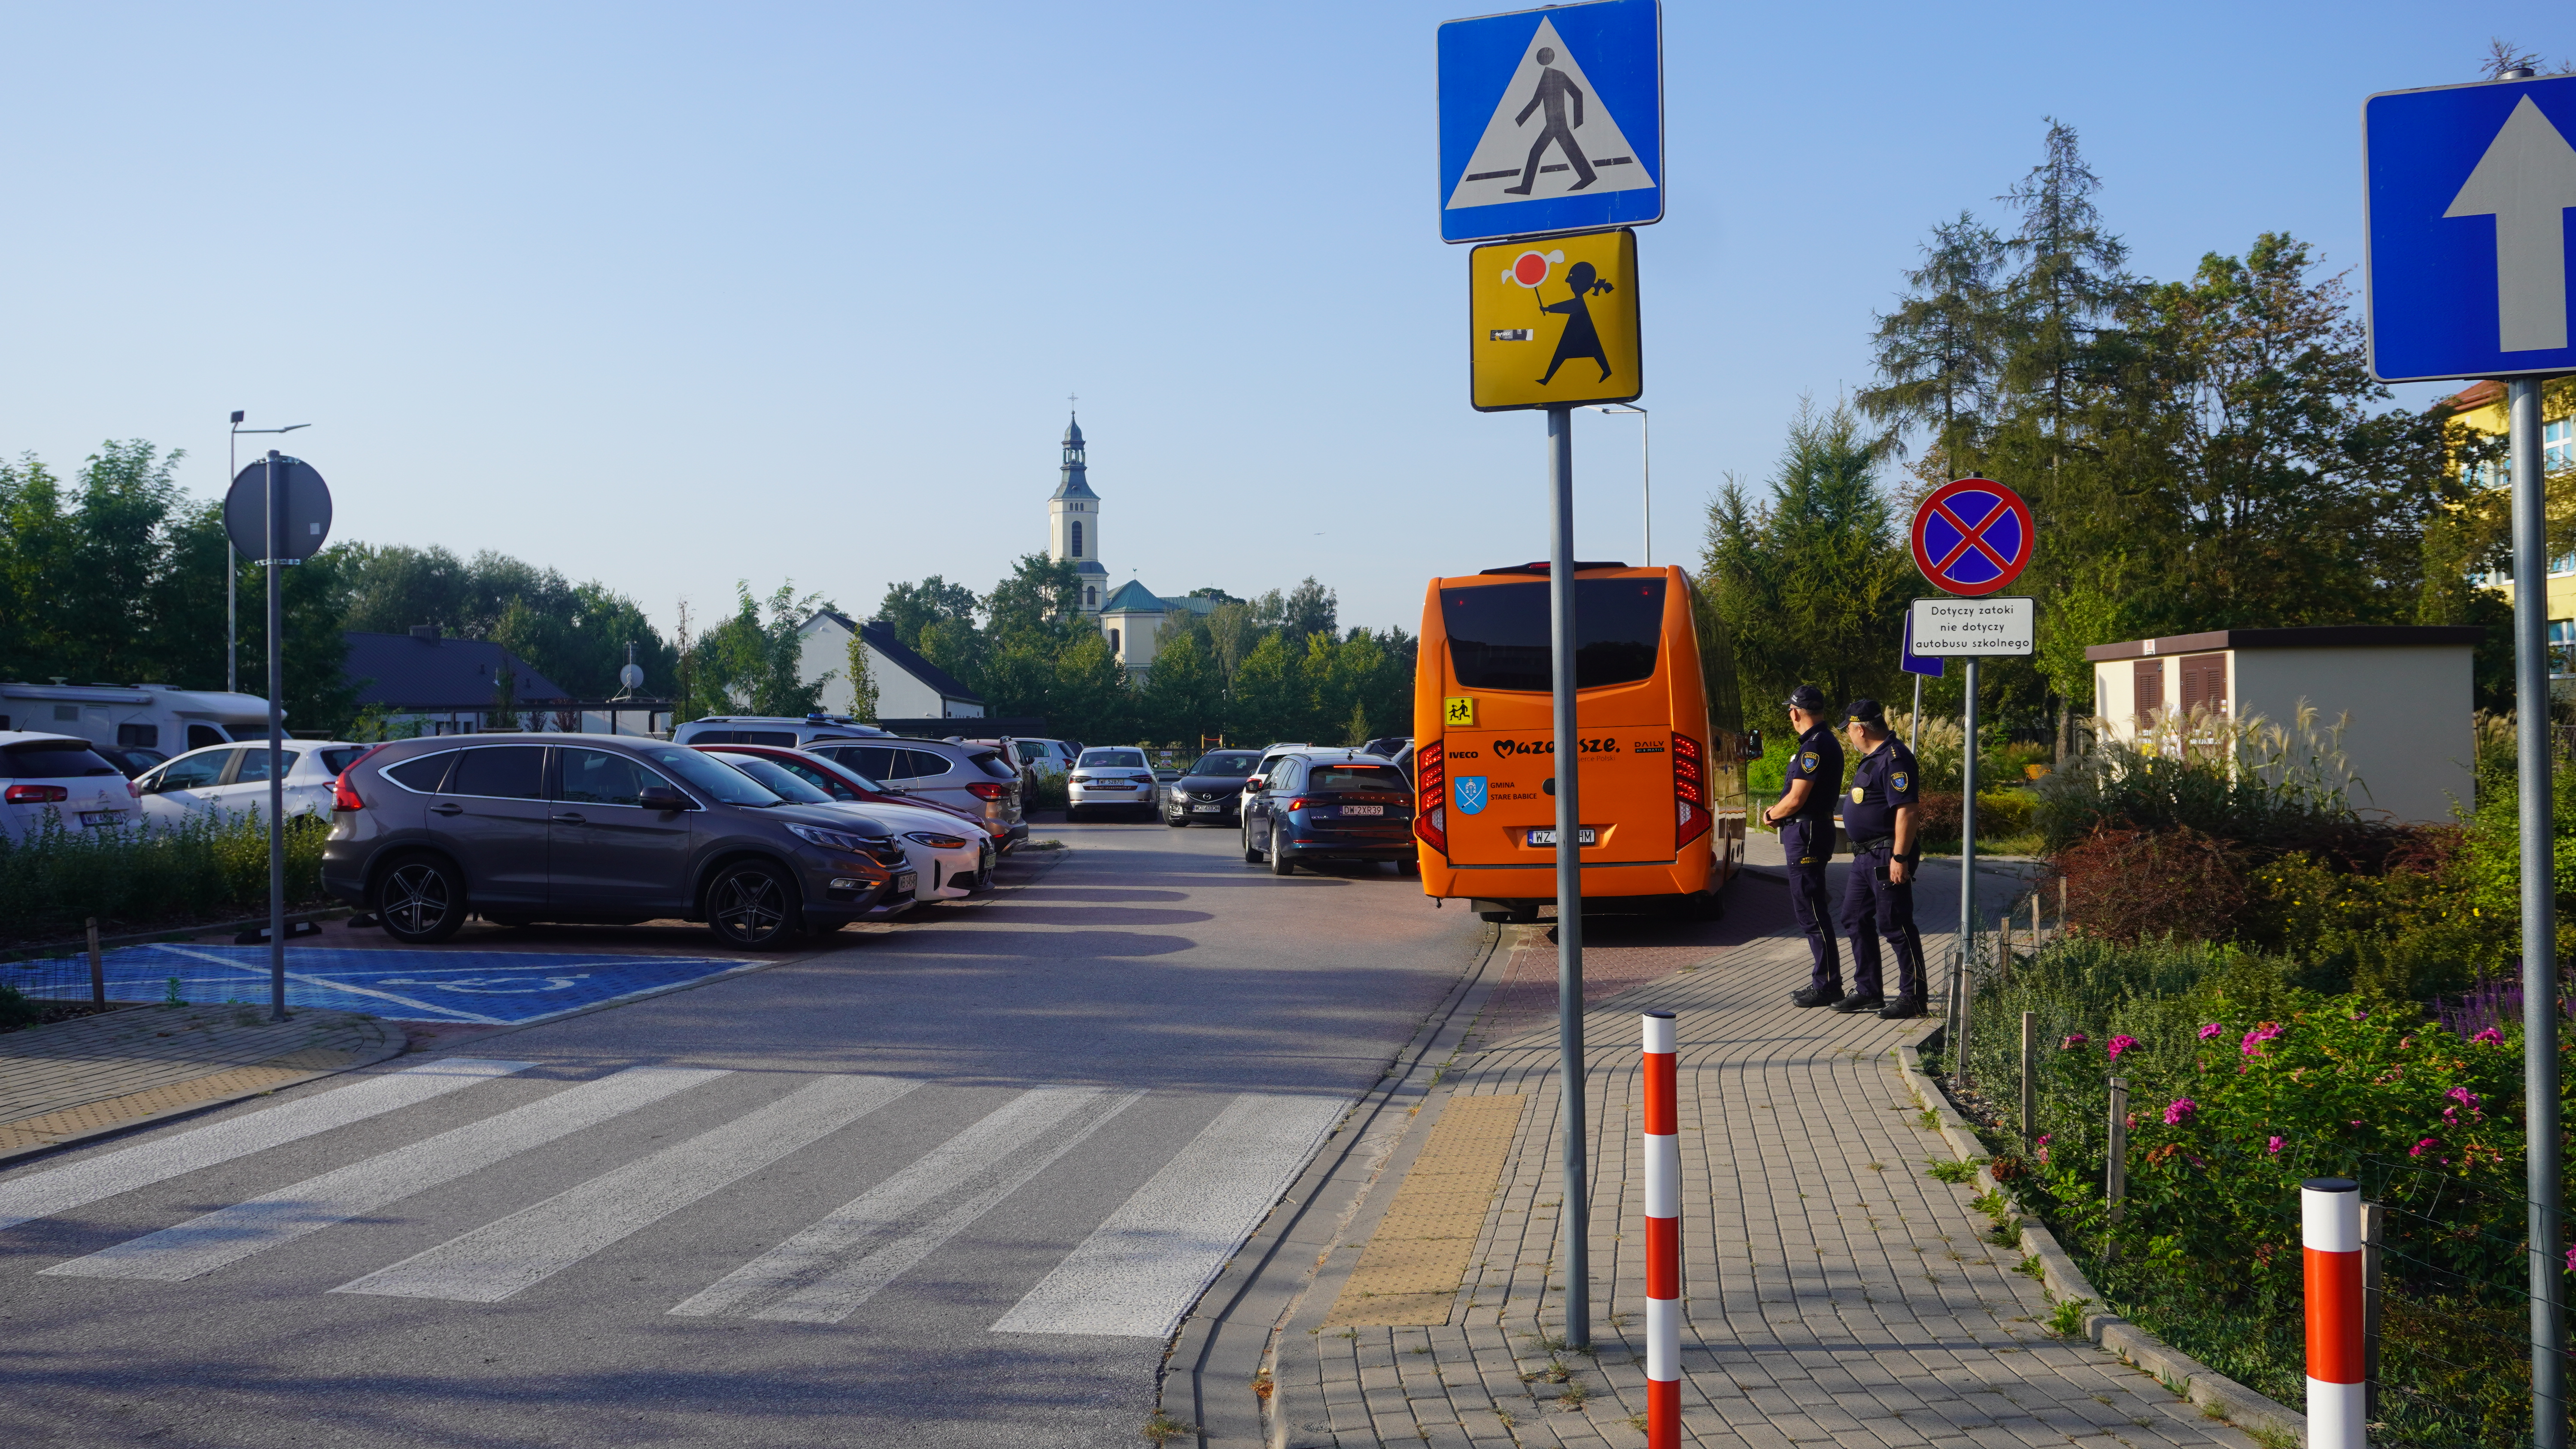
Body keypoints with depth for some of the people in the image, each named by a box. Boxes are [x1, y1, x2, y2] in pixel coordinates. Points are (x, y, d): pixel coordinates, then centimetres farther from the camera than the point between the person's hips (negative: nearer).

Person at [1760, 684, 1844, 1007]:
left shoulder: (1815, 746, -18)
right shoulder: (1826, 742, 15)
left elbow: (1796, 799, -19)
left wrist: (1772, 814, -1)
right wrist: (1779, 813, 8)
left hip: (1806, 835, -11)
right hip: (1810, 831, 11)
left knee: (1810, 911, -6)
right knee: (1809, 908, 15)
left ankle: (1828, 985, -3)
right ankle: (1825, 979, 21)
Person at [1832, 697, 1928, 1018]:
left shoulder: (1894, 758, -18)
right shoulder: (1873, 758, 15)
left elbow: (1907, 811, -24)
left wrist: (1900, 858, -26)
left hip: (1887, 856, -11)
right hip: (1865, 856, 11)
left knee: (1895, 926, -6)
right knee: (1856, 920, 14)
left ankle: (1913, 997, 2)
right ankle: (1868, 991, 22)